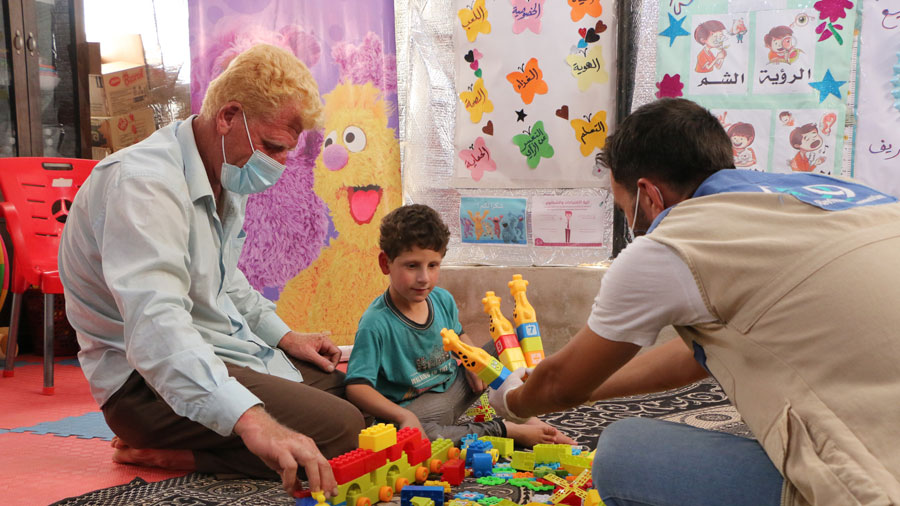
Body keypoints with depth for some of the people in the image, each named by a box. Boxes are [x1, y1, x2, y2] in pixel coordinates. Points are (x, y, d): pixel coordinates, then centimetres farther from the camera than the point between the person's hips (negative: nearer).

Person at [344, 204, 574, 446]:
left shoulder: (443, 299, -2)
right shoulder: (376, 324, -24)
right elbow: (357, 387, -29)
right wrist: (403, 416, -40)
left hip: (454, 388, 7)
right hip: (414, 406, -7)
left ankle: (530, 420, -3)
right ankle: (507, 430, -27)